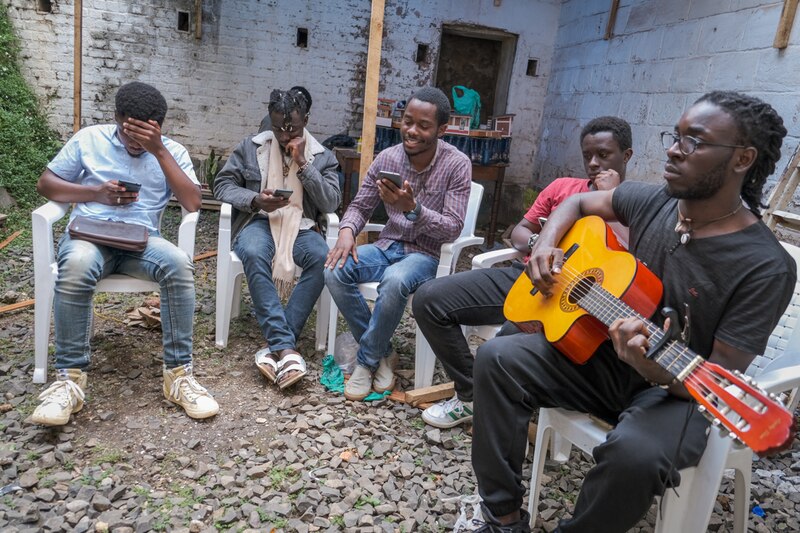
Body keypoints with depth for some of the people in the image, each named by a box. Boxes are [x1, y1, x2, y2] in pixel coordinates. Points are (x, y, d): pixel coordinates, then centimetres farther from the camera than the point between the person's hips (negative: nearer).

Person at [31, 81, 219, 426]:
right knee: (77, 264, -38)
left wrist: (159, 151, -12)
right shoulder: (89, 139, 10)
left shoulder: (172, 151, 9)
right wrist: (97, 193, -5)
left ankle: (178, 374, -26)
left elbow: (192, 203, -6)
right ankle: (69, 379, -25)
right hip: (89, 234, 0)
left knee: (179, 263, -34)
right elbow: (46, 184, 12)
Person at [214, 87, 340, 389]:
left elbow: (331, 203, -3)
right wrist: (255, 200, -13)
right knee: (254, 255, -38)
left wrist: (303, 163, -10)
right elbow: (223, 185, 7)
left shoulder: (322, 157, 9)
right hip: (258, 222, 0)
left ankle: (275, 346, -31)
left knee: (322, 258, -34)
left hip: (301, 226, 1)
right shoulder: (250, 147, 11)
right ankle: (286, 348, -40)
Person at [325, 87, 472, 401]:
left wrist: (412, 208, -32)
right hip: (388, 246, 4)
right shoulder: (387, 157, -1)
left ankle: (368, 360, -12)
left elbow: (453, 228, -16)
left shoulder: (457, 165, -12)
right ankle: (383, 353, -6)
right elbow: (360, 206, 6)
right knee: (335, 272, -23)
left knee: (395, 281, -38)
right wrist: (347, 231, -17)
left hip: (427, 254, -4)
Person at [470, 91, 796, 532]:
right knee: (497, 358, -12)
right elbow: (578, 203, 15)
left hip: (679, 391, -5)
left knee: (635, 453, -38)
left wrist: (652, 369, -41)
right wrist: (546, 246, -5)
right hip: (603, 353, 6)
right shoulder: (652, 201, -3)